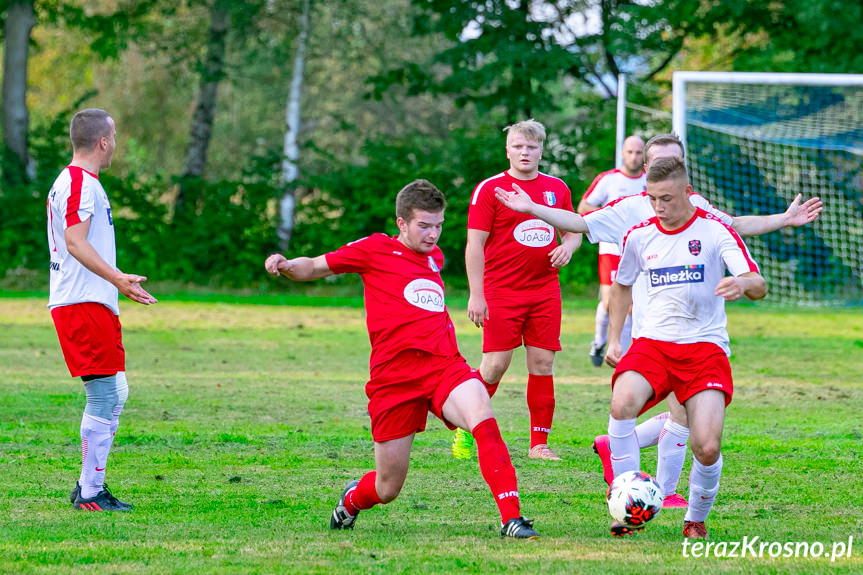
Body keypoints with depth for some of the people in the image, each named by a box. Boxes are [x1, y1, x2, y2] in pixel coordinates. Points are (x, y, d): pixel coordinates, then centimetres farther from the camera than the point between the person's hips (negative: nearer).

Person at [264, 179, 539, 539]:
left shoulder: (434, 257, 21)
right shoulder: (376, 249, 6)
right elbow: (313, 268, 10)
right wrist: (285, 266, -10)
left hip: (444, 364, 3)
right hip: (394, 374, -3)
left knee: (481, 415, -31)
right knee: (388, 488, 2)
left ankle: (511, 517, -34)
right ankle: (351, 500, 40)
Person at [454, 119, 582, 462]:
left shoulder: (557, 188, 11)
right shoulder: (490, 189, -3)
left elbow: (573, 231, 22)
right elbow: (474, 244, -6)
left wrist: (568, 247, -3)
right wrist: (476, 295, -13)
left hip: (545, 290, 4)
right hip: (501, 292, -4)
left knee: (542, 363, 2)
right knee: (495, 364, -9)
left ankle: (539, 443, 7)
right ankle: (465, 429, 10)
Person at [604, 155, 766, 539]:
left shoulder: (715, 231, -5)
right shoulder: (639, 236, 6)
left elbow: (758, 286, -13)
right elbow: (622, 286, 24)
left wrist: (744, 284, -37)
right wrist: (613, 339, 15)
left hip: (705, 347, -2)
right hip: (652, 344, 2)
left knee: (708, 448, -16)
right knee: (622, 403, -31)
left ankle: (696, 519, 14)